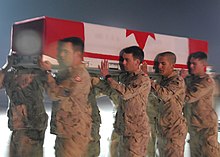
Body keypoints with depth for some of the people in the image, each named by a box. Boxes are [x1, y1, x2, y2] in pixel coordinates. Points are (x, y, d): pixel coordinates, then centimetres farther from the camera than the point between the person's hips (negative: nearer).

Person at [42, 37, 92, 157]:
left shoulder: (79, 74, -16)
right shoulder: (69, 73, 17)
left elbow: (55, 93, -19)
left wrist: (48, 72, -6)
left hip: (75, 133, -10)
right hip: (64, 131, 10)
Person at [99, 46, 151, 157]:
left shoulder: (143, 80, -13)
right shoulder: (126, 78, 13)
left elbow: (125, 93, -27)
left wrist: (107, 77, -18)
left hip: (137, 130, -9)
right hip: (125, 130, 9)